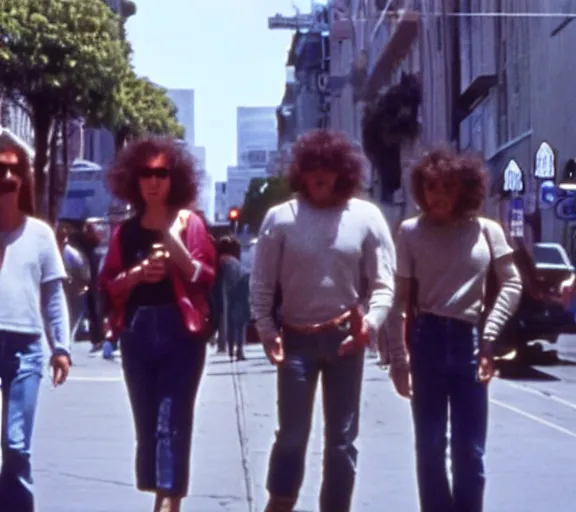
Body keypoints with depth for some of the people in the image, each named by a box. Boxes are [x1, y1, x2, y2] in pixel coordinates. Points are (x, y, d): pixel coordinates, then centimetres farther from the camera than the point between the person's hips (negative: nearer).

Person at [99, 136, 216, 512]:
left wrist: (174, 242, -17)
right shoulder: (126, 231, 11)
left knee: (171, 420, -12)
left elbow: (205, 276, -5)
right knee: (146, 422, 6)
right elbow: (109, 286, 8)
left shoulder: (189, 222, 2)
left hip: (180, 331, -4)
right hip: (137, 333, 4)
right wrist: (137, 273, -9)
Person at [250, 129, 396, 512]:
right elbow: (262, 282, 1)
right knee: (292, 433, 2)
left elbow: (384, 283, -2)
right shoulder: (281, 217, -4)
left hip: (345, 337, 1)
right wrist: (267, 331, -7)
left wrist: (371, 323, -18)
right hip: (296, 338, -1)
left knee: (342, 437, 8)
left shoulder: (366, 217, -3)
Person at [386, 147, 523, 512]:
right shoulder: (411, 232, -1)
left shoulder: (486, 230, 2)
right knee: (430, 447, 5)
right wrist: (398, 358, -7)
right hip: (428, 340, 0)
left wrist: (490, 335, -5)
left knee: (470, 450, 3)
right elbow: (399, 298, -2)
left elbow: (512, 284, 6)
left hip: (470, 341, 0)